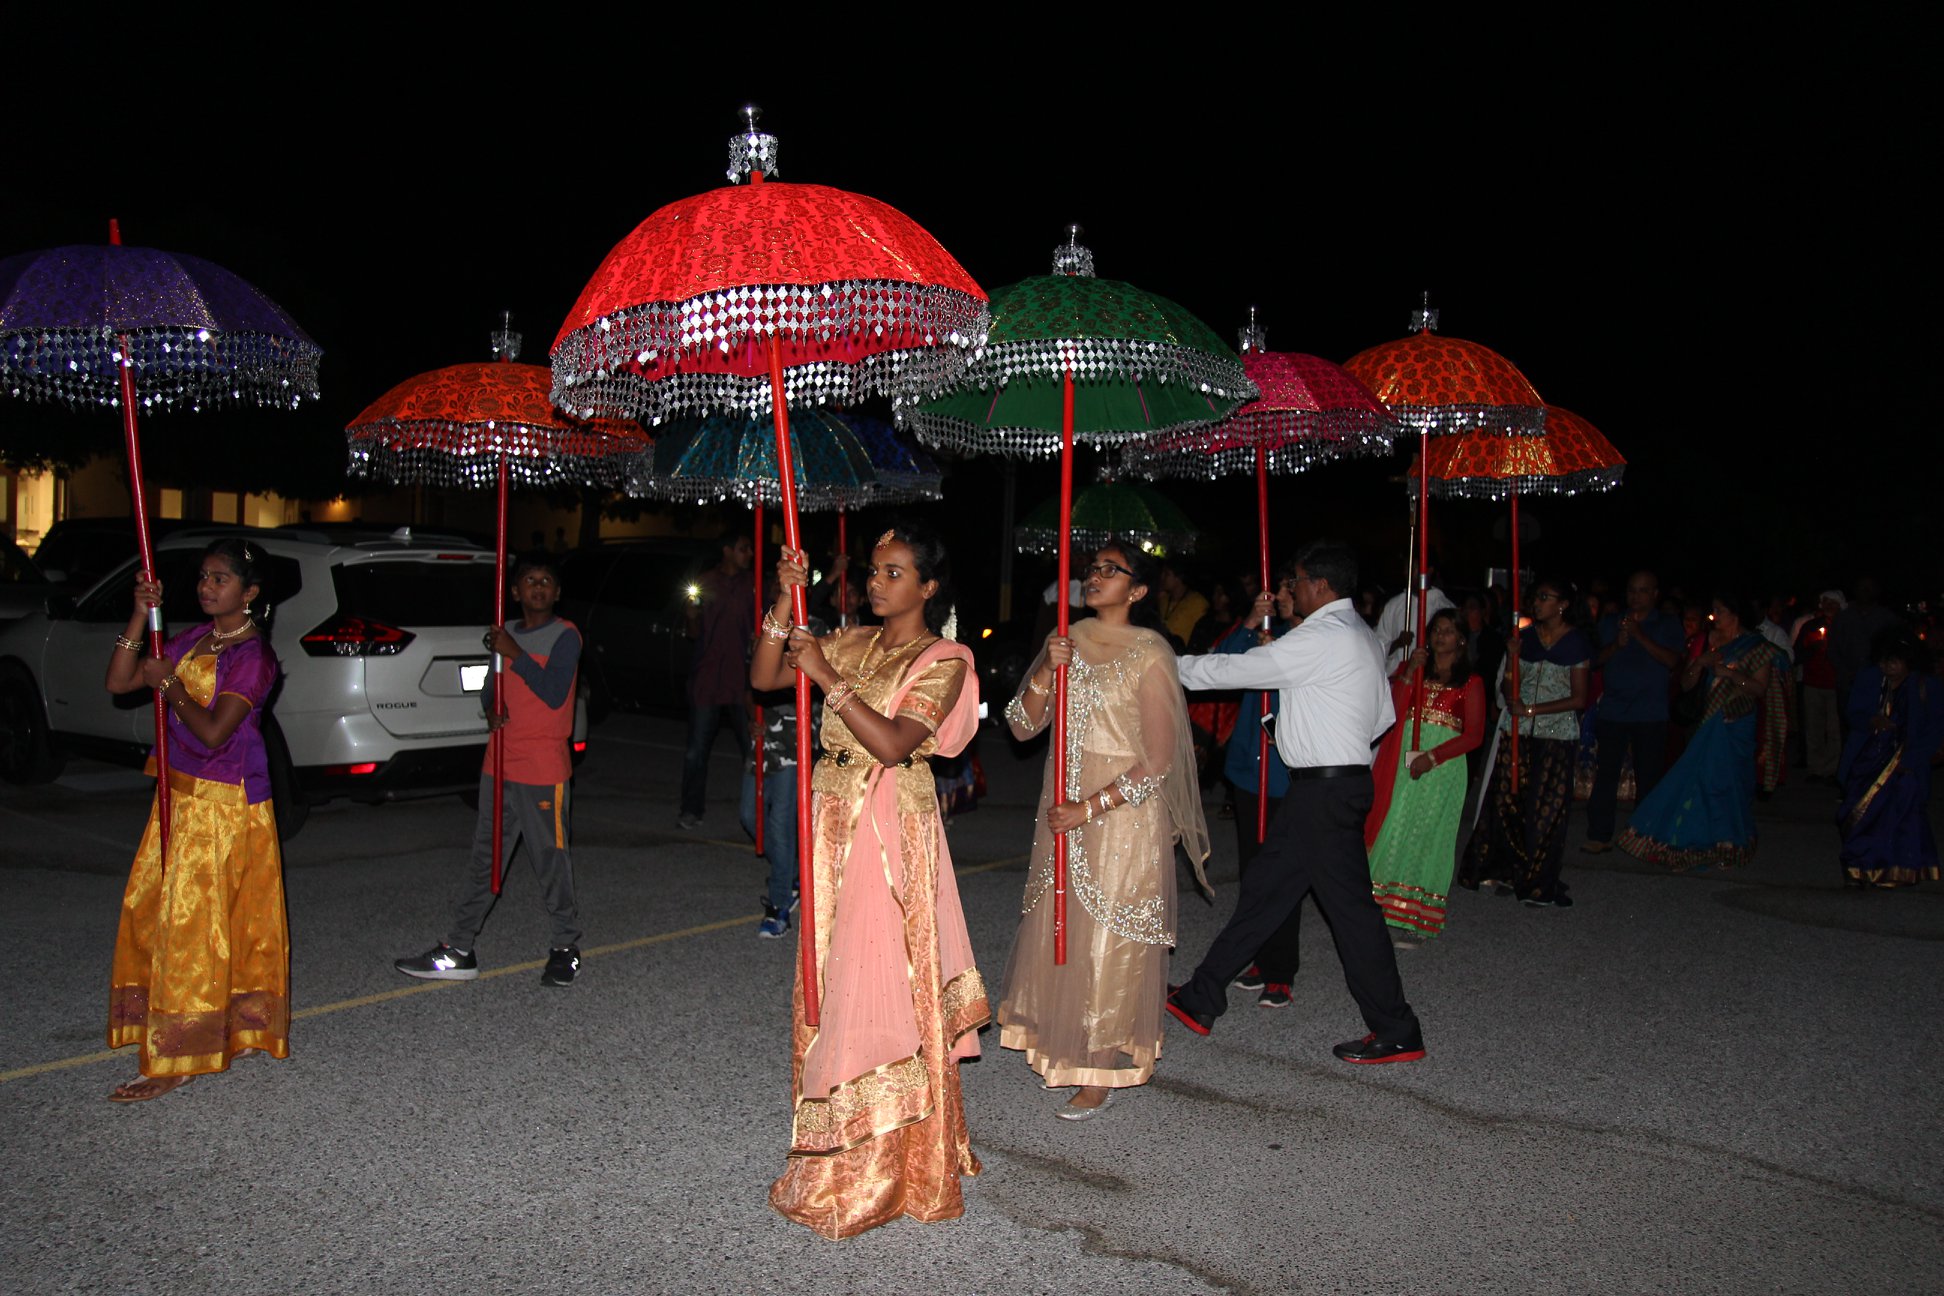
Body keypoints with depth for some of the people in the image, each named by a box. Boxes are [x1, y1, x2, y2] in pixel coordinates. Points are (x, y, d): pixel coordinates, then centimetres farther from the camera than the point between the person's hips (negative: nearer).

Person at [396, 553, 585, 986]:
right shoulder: (507, 636, 13)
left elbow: (554, 693, -18)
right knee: (483, 859, 11)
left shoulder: (565, 635, -8)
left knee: (551, 862, 2)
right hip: (499, 767, 7)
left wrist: (514, 654, -18)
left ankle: (566, 948, 17)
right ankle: (459, 951, 17)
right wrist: (490, 710, 2)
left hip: (544, 771, -7)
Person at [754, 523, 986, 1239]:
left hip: (891, 831, -6)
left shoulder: (942, 661, -7)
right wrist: (786, 602, -7)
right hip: (834, 821, 6)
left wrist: (826, 676, -23)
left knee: (881, 981, -3)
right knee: (834, 974, 12)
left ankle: (888, 1164, 12)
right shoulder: (853, 643, 11)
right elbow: (763, 677, 4)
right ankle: (840, 1147, 27)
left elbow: (893, 743, -21)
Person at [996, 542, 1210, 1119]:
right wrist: (1045, 672, -15)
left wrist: (1091, 807, -17)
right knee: (1058, 926, 12)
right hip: (1064, 802, 6)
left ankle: (1101, 1072, 14)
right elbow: (1024, 726, 1)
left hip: (1123, 809, -6)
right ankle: (1061, 1045, 31)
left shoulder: (1149, 655, -12)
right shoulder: (1069, 641, 6)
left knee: (1109, 939, 2)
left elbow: (1158, 762, -13)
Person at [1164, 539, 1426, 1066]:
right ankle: (1201, 999, 18)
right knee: (1263, 888, 11)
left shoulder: (1322, 638, -16)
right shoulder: (1362, 636, 15)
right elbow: (1384, 716, 19)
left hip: (1325, 791, -10)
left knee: (1350, 905, -3)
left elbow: (1237, 669, -12)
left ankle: (1396, 1033, 8)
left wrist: (1175, 666, 0)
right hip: (1332, 783, 10)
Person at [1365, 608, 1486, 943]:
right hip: (1400, 761, 2)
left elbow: (1474, 734, -3)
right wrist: (1409, 673, -10)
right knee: (1393, 827, -3)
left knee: (1426, 834, -3)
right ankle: (1385, 912, 2)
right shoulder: (1409, 667, 15)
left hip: (1442, 767, -2)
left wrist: (1433, 756, -14)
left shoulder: (1471, 682, 6)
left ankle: (1413, 921, 0)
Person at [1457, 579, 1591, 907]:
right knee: (1508, 802, -1)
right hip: (1517, 731, 3)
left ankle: (1539, 883, 6)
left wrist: (1532, 709, -13)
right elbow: (1507, 688, 9)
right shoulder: (1525, 637, 8)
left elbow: (1579, 699, -6)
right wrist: (1512, 659, -11)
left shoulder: (1576, 643, -3)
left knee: (1546, 808, -3)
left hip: (1556, 735, -3)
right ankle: (1509, 871, 11)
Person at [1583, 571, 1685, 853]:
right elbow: (1596, 659, 6)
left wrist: (1640, 636, -17)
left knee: (1649, 777, 0)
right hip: (1613, 711, 1)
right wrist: (1617, 643, -12)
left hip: (1651, 715, -1)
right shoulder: (1610, 623, 13)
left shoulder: (1668, 626, 7)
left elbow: (1672, 660, -9)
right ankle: (1600, 835, 0)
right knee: (1606, 772, -4)